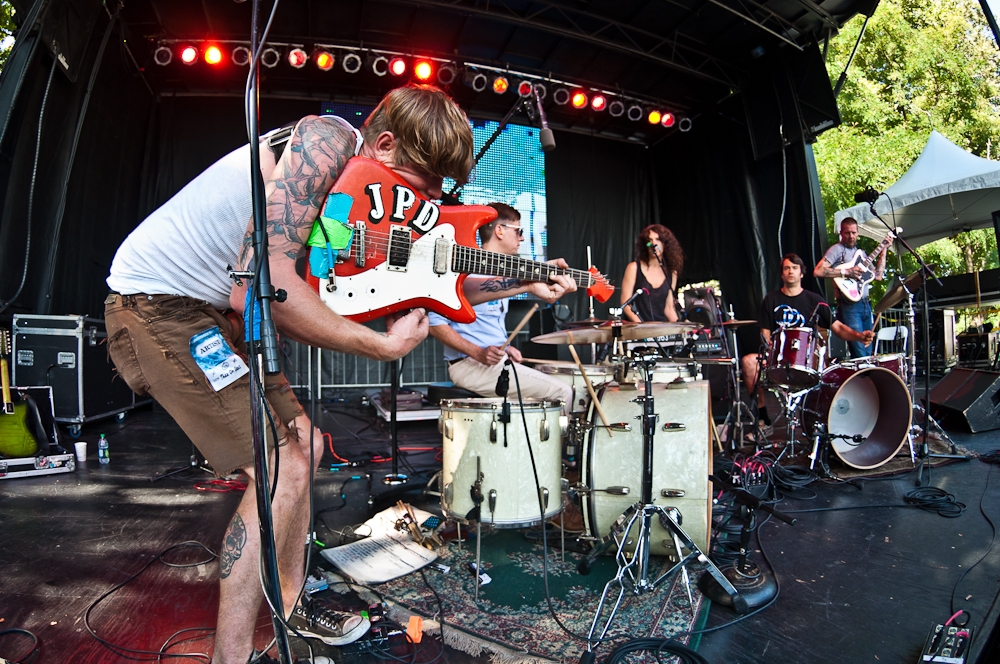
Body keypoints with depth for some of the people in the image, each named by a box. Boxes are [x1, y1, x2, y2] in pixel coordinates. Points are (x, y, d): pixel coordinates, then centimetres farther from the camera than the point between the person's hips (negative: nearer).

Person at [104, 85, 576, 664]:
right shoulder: (328, 142, -24)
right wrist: (382, 345, -28)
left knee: (303, 442, 12)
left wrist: (526, 283, 8)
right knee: (281, 467, -15)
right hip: (156, 301, -9)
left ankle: (291, 606, 29)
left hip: (215, 311, 9)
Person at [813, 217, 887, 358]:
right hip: (849, 305, -8)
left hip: (865, 304, 8)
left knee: (868, 354, 9)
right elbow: (818, 271, -19)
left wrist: (883, 250, 15)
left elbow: (878, 276, 15)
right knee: (860, 356, -11)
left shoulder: (860, 252, 20)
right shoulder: (837, 249, -4)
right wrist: (846, 272, -19)